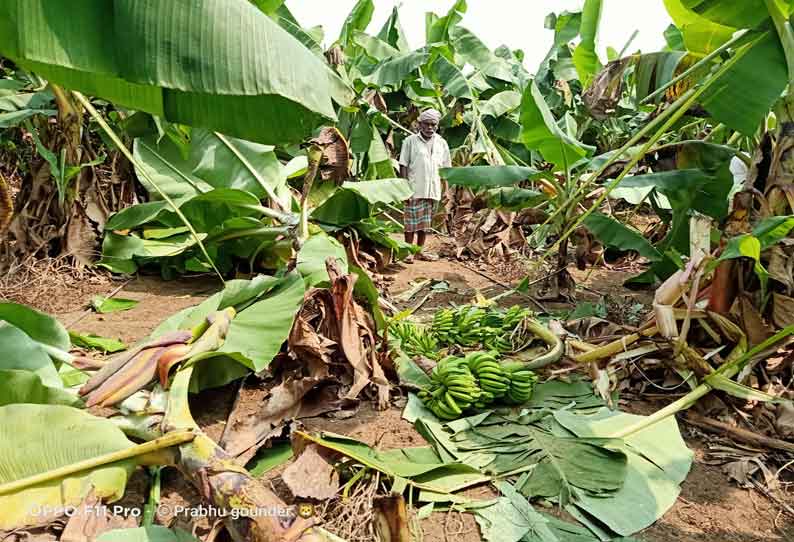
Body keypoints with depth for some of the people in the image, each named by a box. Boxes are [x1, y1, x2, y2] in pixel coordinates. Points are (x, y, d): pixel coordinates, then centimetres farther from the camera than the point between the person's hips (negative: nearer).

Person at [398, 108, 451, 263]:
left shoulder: (441, 143, 9)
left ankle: (420, 251, 22)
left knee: (426, 221, 11)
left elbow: (446, 167, 14)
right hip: (414, 189, -4)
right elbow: (403, 165, -4)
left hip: (433, 190, 4)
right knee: (411, 221, 0)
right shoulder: (410, 141, -2)